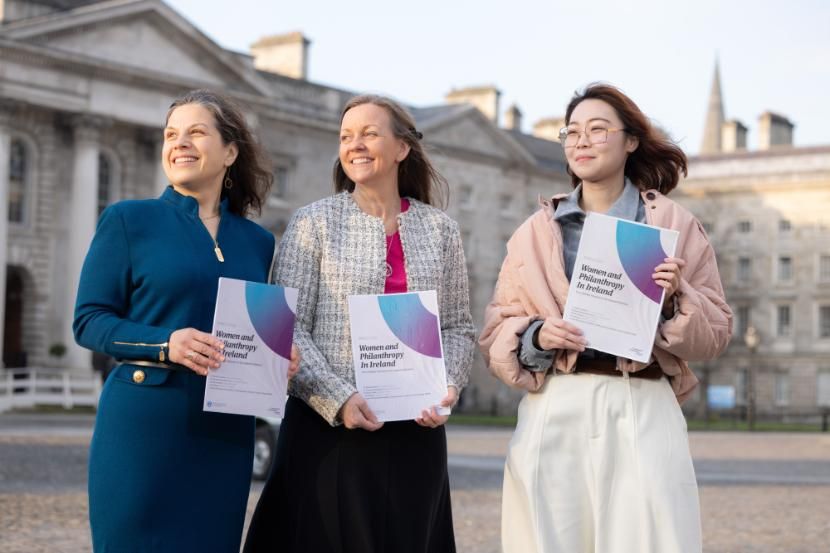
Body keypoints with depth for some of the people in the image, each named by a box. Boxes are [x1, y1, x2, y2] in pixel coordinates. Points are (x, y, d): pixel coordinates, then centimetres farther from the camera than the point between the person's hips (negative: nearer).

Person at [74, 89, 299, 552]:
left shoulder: (258, 242, 12)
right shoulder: (128, 220, 1)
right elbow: (89, 320, -3)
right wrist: (165, 344, -19)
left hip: (226, 432, 4)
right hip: (145, 423, -4)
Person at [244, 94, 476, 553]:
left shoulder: (439, 229, 9)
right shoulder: (314, 223, 2)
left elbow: (458, 328, 11)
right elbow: (289, 330, -4)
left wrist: (447, 390, -7)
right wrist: (338, 399, -15)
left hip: (415, 430, 2)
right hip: (328, 428, -2)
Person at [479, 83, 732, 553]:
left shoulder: (676, 225, 8)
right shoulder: (536, 231, 12)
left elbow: (715, 333, 8)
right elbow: (495, 333, 11)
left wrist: (676, 298, -10)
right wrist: (537, 336, -9)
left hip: (642, 413, -1)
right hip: (554, 413, 1)